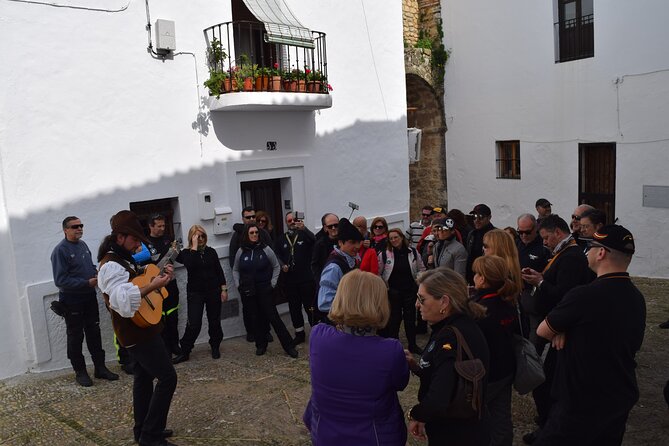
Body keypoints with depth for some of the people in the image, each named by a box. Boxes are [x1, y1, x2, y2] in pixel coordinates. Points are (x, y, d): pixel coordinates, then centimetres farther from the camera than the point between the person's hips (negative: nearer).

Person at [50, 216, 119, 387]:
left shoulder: (83, 245, 6)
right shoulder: (60, 250, -16)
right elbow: (60, 280, -21)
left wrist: (97, 275, -2)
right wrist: (87, 283, -23)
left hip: (90, 297, 7)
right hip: (72, 301, -7)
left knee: (94, 333, 12)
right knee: (75, 337, 7)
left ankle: (100, 367, 21)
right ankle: (80, 371, 19)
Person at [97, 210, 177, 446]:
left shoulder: (124, 260, 11)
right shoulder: (111, 266, -22)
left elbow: (137, 284, 24)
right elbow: (122, 301, -35)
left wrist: (160, 276, 8)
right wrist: (152, 286, -40)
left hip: (139, 330, 11)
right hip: (137, 332, -11)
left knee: (144, 376, 18)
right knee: (167, 377, -9)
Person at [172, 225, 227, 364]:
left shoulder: (211, 251, 3)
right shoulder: (186, 253, -3)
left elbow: (219, 271, 6)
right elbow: (190, 265, -25)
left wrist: (224, 289, 2)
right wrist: (195, 247, -20)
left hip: (213, 291, 2)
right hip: (195, 293, -2)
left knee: (214, 321, 10)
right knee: (193, 324, -7)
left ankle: (215, 347, 28)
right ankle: (184, 352, 6)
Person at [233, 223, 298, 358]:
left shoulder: (266, 249, -5)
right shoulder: (241, 251, 1)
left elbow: (276, 267, 5)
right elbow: (235, 270, 15)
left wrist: (273, 283, 0)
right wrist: (238, 285, 5)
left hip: (265, 290, -2)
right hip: (248, 291, 2)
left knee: (273, 317, -5)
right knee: (256, 318, 9)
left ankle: (288, 346, 2)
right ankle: (261, 345, 24)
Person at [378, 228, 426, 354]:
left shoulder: (413, 252, -1)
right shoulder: (384, 254, -8)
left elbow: (421, 269, 10)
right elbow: (378, 272, -2)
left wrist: (417, 279, -4)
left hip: (410, 290, 2)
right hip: (393, 291, -2)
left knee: (410, 318, 10)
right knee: (394, 319, 6)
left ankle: (413, 345, 24)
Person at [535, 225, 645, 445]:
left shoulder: (583, 295, -25)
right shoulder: (637, 298, 2)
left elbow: (542, 331, -13)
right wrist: (567, 333, -5)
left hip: (582, 404, -8)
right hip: (622, 398, 8)